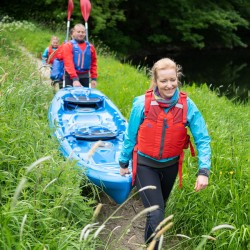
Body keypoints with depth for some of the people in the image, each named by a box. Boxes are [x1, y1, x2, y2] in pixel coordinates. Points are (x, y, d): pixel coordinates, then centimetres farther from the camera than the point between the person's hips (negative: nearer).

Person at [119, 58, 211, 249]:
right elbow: (130, 136, -5)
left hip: (170, 166, 3)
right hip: (145, 165, -3)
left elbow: (202, 139, -13)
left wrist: (204, 171, -22)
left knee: (159, 208, 24)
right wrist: (124, 163, 5)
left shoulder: (187, 106, -16)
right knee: (156, 214, -12)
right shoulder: (142, 104, -19)